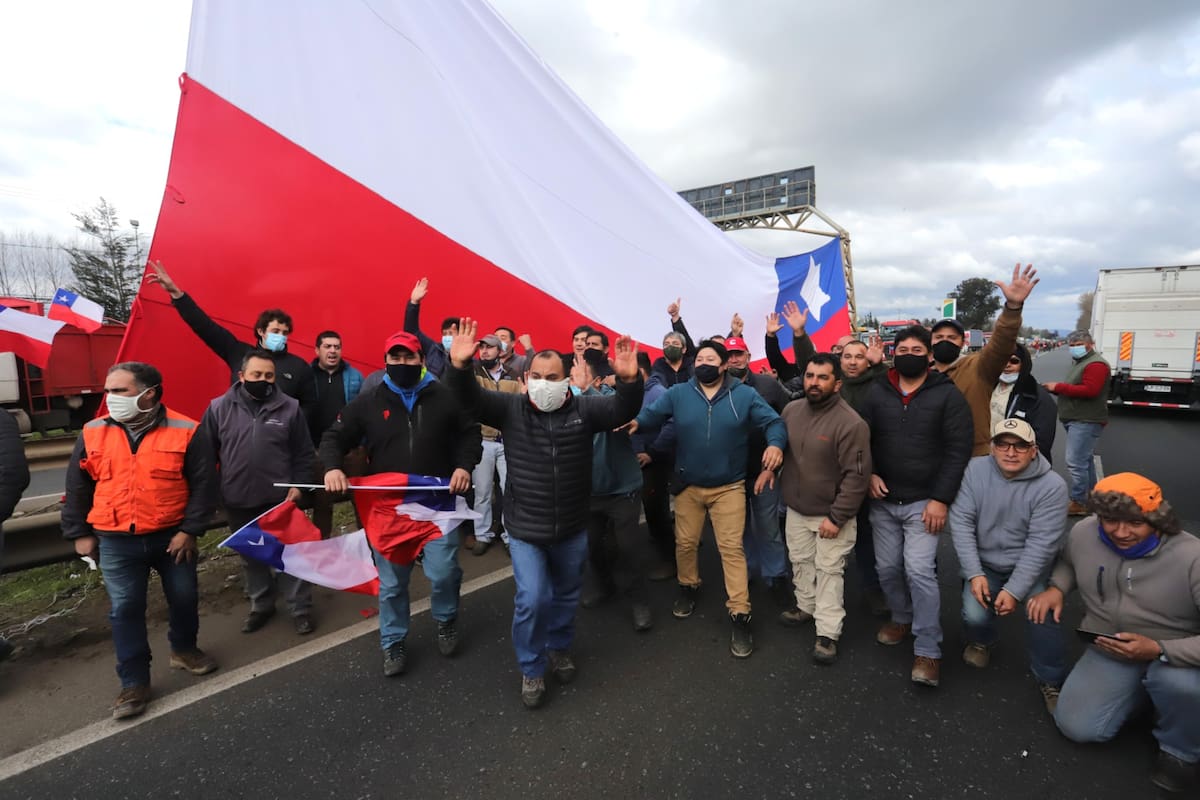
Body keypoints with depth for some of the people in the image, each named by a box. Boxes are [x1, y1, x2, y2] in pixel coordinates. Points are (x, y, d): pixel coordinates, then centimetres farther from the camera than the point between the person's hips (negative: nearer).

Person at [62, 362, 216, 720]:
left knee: (184, 598, 12)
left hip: (173, 537, -1)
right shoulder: (93, 434, -1)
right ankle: (134, 683, 19)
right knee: (124, 610, 5)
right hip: (116, 542, 2)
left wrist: (190, 530, -11)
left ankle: (184, 649, 38)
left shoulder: (185, 432, -10)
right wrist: (79, 533, 6)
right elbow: (77, 488, 8)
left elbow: (202, 484, -8)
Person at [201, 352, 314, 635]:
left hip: (280, 499, -2)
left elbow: (303, 453, 0)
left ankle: (300, 608, 20)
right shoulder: (219, 408, -2)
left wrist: (298, 485, -6)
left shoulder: (290, 407, -5)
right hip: (237, 501, 2)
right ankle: (261, 605, 35)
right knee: (250, 557, 17)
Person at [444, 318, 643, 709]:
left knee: (566, 595, 20)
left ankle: (560, 649, 48)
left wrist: (629, 380, -41)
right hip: (525, 529, -2)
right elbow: (470, 398, -18)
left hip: (572, 529, 2)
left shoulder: (584, 409, -8)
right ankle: (531, 669, 22)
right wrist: (459, 366, -39)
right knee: (531, 600, -4)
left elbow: (624, 409, -19)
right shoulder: (511, 408, -9)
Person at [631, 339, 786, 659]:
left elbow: (773, 421, -7)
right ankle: (688, 588, 43)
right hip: (688, 486, 2)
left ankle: (739, 615, 11)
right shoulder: (677, 393, -4)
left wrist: (775, 443, -30)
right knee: (685, 543, 15)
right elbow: (651, 414, -13)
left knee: (732, 548, 0)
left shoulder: (745, 395, -6)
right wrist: (636, 421, -37)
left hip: (729, 487, -2)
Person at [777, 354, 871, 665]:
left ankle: (827, 633, 16)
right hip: (795, 509, 6)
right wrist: (770, 472, 6)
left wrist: (837, 517, -20)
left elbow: (856, 476, -21)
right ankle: (807, 606, 41)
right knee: (800, 562, 20)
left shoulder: (850, 423, -22)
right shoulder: (790, 410, -4)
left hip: (831, 513, -6)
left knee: (828, 571, 3)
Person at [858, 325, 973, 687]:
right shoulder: (877, 392, 4)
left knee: (919, 570, -10)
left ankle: (928, 651, 4)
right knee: (887, 568, 11)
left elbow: (958, 448, -8)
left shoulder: (947, 394, -4)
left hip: (923, 501, -3)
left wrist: (942, 499, -13)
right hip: (883, 501, 4)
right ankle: (902, 618, 37)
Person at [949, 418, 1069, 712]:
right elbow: (960, 522, -11)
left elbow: (1041, 544, -17)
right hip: (984, 563, 1)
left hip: (1029, 566, -1)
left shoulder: (1052, 485, -16)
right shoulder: (975, 469, -11)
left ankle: (1050, 680, 6)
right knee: (975, 615, -18)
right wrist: (974, 573, -17)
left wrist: (1014, 590, -20)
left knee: (1042, 613, -24)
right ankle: (981, 641, 22)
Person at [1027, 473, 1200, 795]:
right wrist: (1056, 588, -11)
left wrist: (1158, 650, -37)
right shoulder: (1082, 533, -15)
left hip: (1174, 657, -3)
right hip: (1109, 653, 4)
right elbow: (1068, 563, 9)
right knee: (1076, 727, -5)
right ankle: (1147, 688, 23)